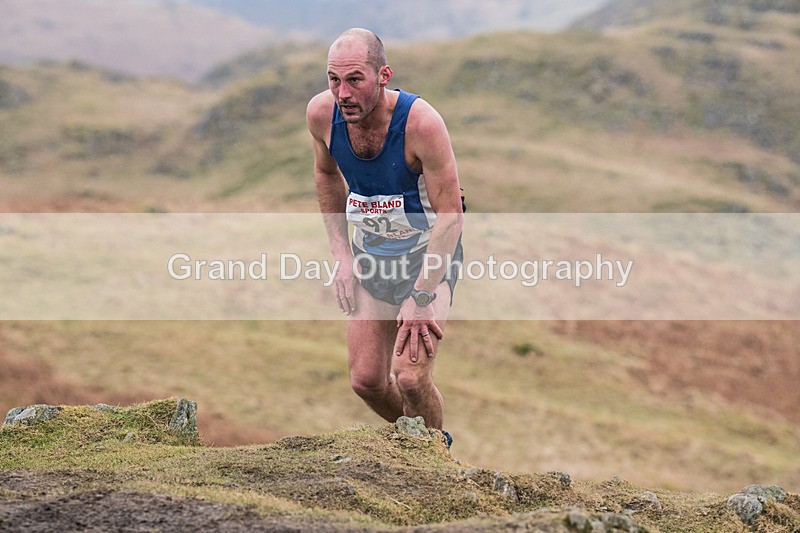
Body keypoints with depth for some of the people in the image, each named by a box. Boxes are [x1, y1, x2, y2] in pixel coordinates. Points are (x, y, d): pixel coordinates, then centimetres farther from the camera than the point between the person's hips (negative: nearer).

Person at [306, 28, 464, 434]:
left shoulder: (421, 122, -29)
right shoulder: (321, 114, -15)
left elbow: (451, 215, -23)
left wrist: (421, 298, -24)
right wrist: (341, 255, 3)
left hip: (429, 254, -5)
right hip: (371, 255, 5)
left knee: (410, 377, -18)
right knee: (365, 380, 3)